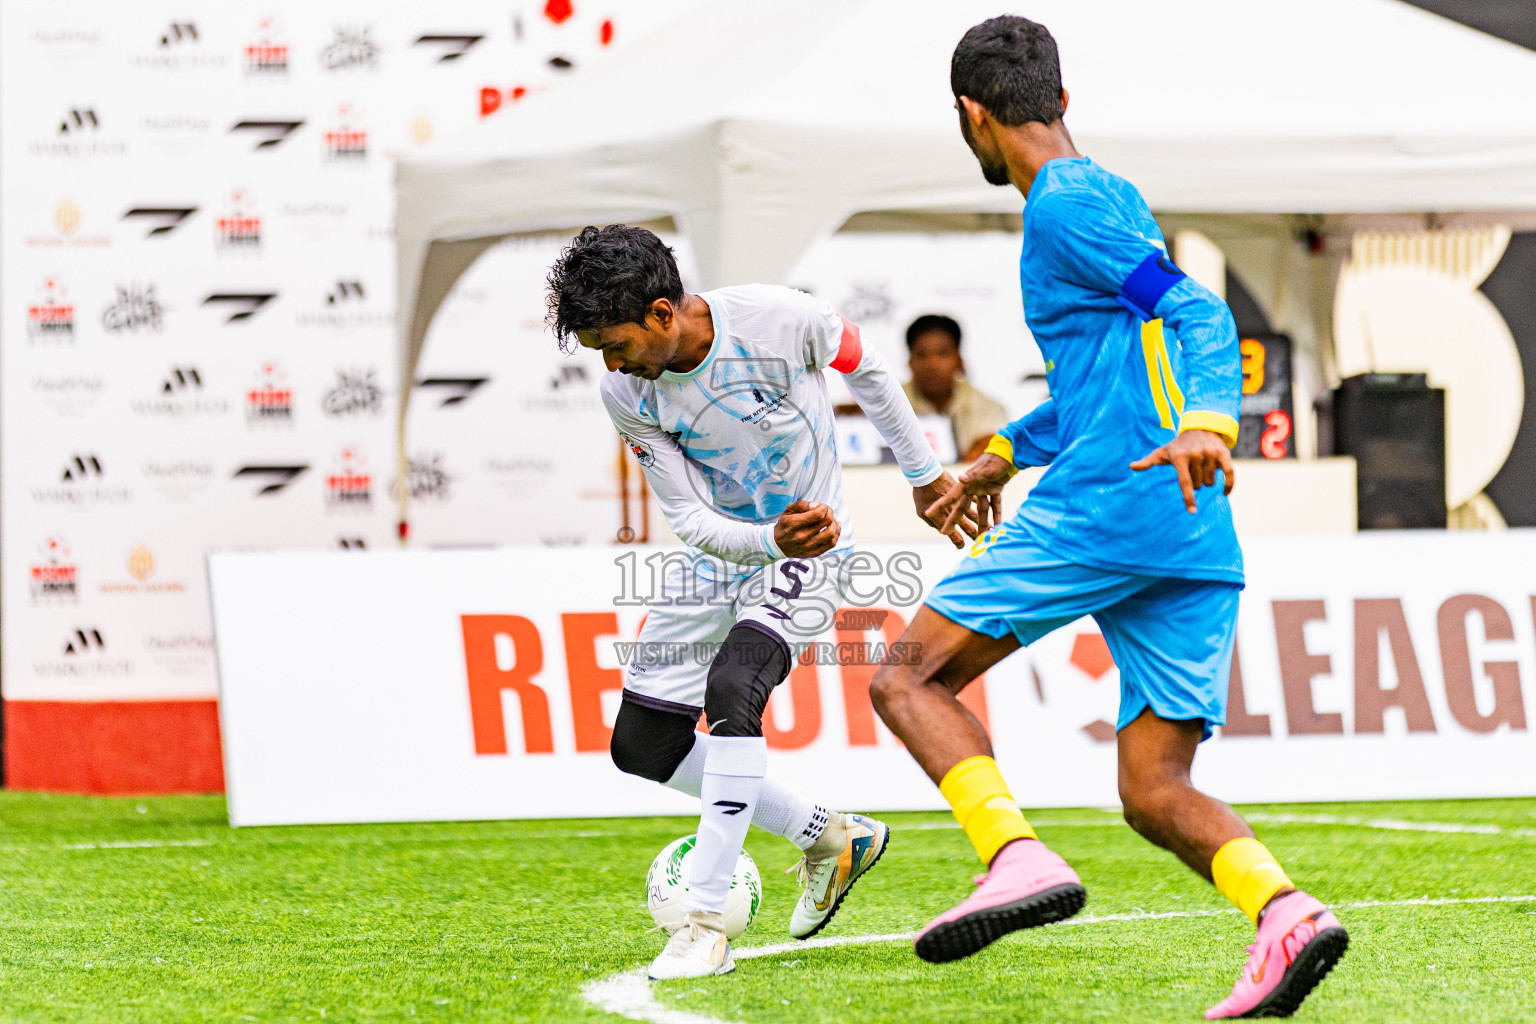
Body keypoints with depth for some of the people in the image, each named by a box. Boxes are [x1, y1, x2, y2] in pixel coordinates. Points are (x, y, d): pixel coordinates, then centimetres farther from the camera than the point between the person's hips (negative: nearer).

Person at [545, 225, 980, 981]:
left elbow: (865, 370, -4)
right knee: (641, 745, 3)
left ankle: (706, 923, -29)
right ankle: (827, 837, 20)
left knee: (731, 687, -31)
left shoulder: (777, 320, -25)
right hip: (716, 553, 6)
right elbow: (691, 520, -15)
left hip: (807, 552, -5)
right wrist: (772, 538, -36)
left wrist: (924, 474, 8)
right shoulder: (627, 395, -16)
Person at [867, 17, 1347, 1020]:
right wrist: (1007, 452, 49)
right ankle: (1283, 910, -22)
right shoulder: (1118, 199, 26)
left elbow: (1199, 314, -17)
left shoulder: (1064, 209, -3)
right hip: (1200, 545, 9)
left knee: (908, 679, 3)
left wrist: (1206, 422, -34)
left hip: (1102, 510, -8)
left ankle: (1018, 857, -19)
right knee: (1156, 790, 4)